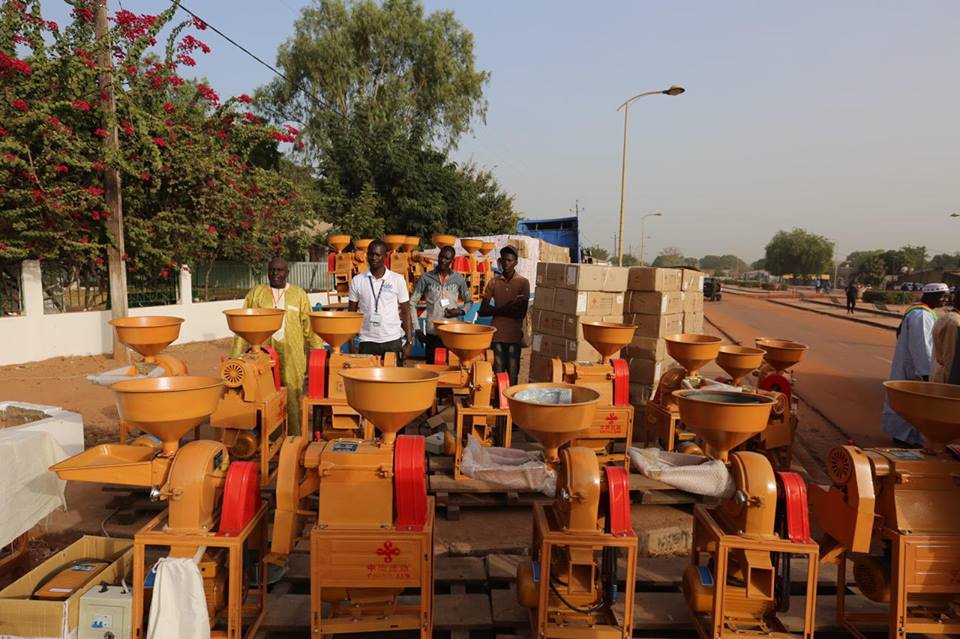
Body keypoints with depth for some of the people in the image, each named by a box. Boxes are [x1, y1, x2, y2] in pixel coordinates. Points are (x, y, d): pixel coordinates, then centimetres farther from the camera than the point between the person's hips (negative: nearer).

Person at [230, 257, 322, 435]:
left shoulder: (299, 294, 8)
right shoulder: (256, 293, 7)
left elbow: (309, 326, 8)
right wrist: (235, 357, 3)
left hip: (292, 359, 0)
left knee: (293, 400, 2)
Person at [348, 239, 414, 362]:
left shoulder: (398, 279, 0)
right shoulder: (357, 280, 2)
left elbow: (405, 312, 3)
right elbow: (352, 313, 8)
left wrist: (409, 342, -2)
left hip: (393, 340, 0)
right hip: (367, 341, 1)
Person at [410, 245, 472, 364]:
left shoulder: (459, 279, 5)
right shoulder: (426, 278, 0)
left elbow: (469, 301, 17)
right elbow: (412, 302, 2)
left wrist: (461, 311, -5)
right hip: (432, 333, -1)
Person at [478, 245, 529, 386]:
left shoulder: (523, 282, -2)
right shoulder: (494, 282, 5)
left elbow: (522, 313, -8)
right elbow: (482, 311, 0)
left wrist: (497, 310, -10)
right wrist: (506, 309, -12)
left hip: (514, 336, -2)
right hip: (497, 334, 2)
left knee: (512, 375, 5)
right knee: (498, 374, 6)